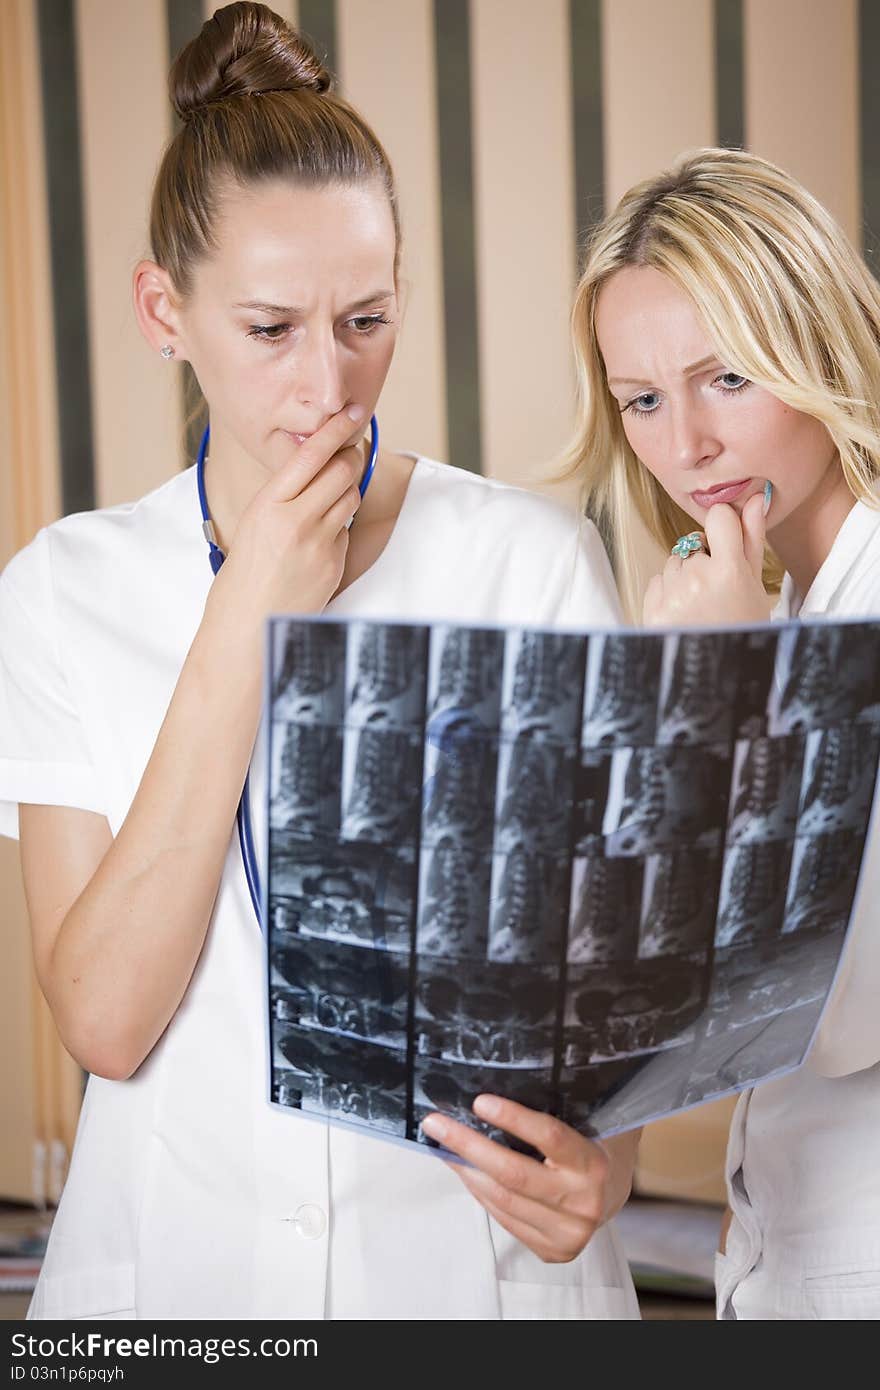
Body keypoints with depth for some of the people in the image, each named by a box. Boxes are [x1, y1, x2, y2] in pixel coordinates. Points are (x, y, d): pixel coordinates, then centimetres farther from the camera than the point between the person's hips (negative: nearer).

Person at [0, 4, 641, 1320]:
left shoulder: (532, 558, -6)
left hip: (471, 1258, 0)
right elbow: (106, 1017, -12)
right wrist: (246, 624, -16)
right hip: (174, 1261, 1)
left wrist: (598, 1153, -26)